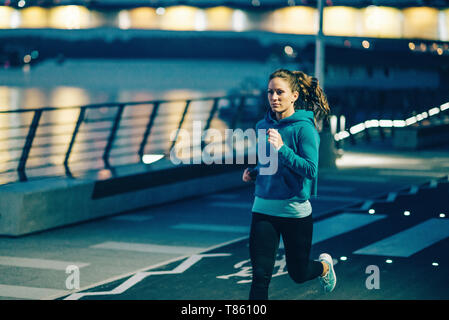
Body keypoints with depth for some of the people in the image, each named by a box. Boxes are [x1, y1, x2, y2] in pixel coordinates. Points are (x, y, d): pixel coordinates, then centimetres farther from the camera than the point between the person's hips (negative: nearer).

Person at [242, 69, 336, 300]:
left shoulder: (304, 128, -12)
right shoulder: (263, 126, 6)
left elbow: (310, 170, -20)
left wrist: (281, 148, -28)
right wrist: (253, 172, 2)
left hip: (294, 210, -4)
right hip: (263, 209, 4)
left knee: (298, 274, 15)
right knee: (260, 275, -7)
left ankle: (324, 265, 48)